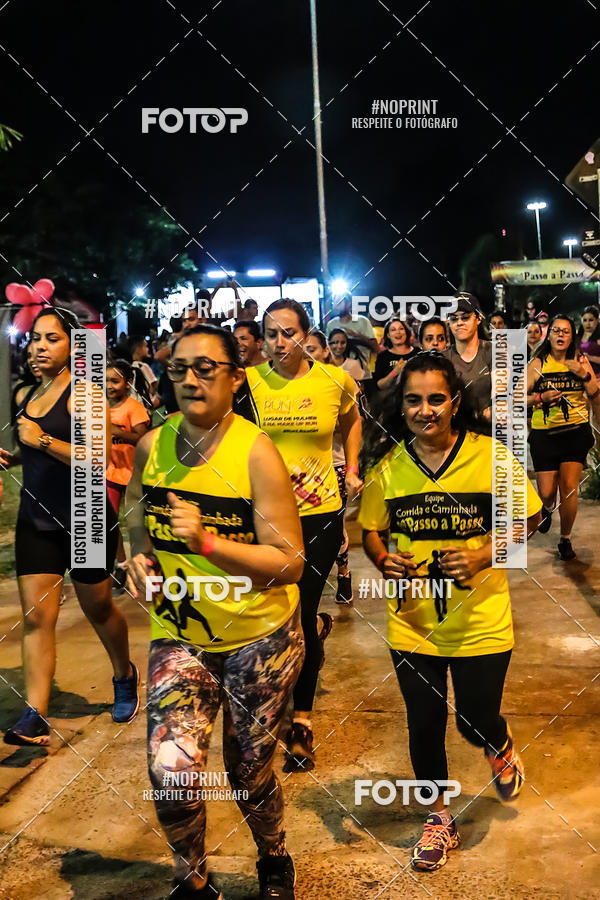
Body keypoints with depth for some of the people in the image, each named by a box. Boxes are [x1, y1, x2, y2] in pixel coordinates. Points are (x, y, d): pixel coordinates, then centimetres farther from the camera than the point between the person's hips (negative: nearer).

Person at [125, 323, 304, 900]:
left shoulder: (255, 452, -16)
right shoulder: (151, 445, -3)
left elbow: (290, 562, -18)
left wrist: (206, 542, -28)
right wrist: (138, 555, -3)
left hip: (258, 636, -2)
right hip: (178, 634, 3)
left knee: (248, 772, 12)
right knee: (171, 769, -14)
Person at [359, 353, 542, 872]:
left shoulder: (491, 455, -11)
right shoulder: (386, 463, -5)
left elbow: (529, 518, -2)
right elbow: (371, 529, 6)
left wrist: (483, 556, -17)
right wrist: (383, 559, -16)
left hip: (481, 620, -2)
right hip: (412, 621, 2)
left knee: (477, 721, 9)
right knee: (425, 724, 13)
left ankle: (502, 751, 49)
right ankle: (440, 820, 39)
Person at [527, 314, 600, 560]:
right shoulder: (537, 364, 0)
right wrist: (541, 397, -14)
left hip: (576, 432, 0)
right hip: (544, 434, 0)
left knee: (569, 488, -6)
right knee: (546, 492, 1)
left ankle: (565, 539, 14)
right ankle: (548, 508, 41)